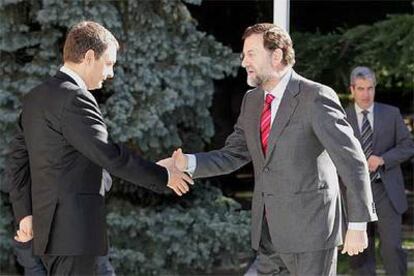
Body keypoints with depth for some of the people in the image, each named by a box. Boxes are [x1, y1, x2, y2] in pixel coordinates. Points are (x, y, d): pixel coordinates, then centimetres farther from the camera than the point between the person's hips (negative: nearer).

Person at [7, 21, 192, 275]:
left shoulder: (36, 98, 15)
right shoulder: (74, 98, -15)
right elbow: (109, 155, -19)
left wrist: (25, 212, 20)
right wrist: (164, 177, -10)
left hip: (51, 226, 10)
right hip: (74, 229, -10)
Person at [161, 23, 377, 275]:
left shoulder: (316, 97, -13)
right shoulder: (252, 101, 11)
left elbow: (352, 161, -13)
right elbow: (233, 155, 11)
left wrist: (358, 225, -14)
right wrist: (186, 162, -7)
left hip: (310, 226, -7)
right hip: (268, 230, 7)